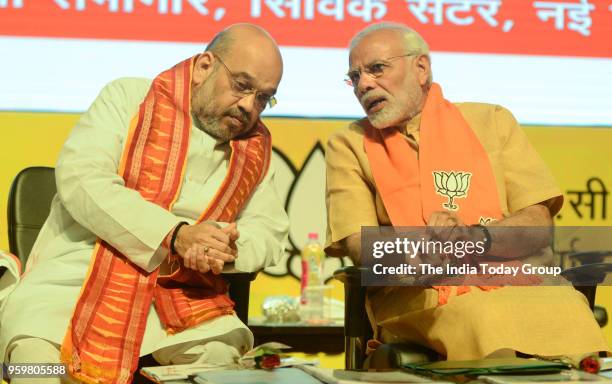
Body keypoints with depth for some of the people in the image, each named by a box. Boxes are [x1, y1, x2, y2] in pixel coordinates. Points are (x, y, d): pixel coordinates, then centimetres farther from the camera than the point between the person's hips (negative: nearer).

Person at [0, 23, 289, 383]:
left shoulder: (255, 148, 13)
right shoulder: (128, 98, 1)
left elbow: (270, 233, 13)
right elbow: (79, 177, -13)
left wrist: (227, 247, -13)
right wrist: (175, 235, -22)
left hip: (182, 300, 3)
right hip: (75, 282, -3)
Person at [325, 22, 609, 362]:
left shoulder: (491, 122, 15)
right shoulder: (348, 145, 12)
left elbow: (538, 222, 6)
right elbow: (360, 245, 0)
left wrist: (476, 237, -13)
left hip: (511, 280, 2)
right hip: (414, 296, -2)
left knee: (564, 310, -30)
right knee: (486, 320, -35)